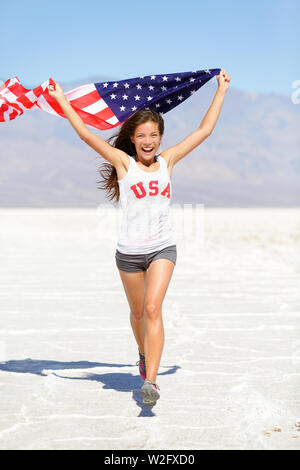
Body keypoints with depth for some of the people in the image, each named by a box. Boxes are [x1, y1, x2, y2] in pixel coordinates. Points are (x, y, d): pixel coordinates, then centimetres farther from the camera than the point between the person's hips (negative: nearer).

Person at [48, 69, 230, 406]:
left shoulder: (167, 160, 4)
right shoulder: (124, 162, -2)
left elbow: (204, 130, 10)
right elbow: (85, 134, -5)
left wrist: (221, 91, 13)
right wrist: (61, 100, -4)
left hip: (163, 249, 0)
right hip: (129, 252, 0)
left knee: (153, 308, -17)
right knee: (138, 312, 16)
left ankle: (150, 380, -21)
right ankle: (144, 355, 46)